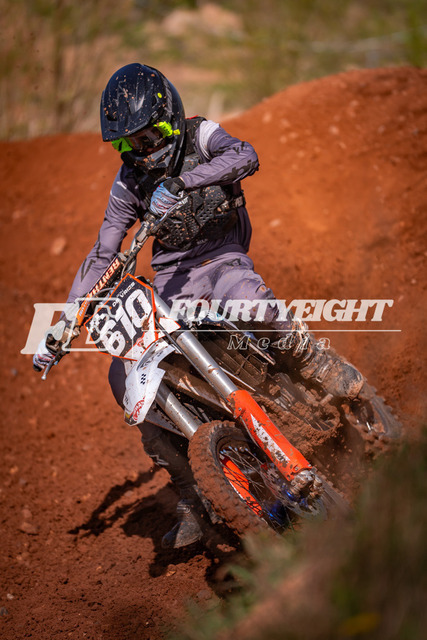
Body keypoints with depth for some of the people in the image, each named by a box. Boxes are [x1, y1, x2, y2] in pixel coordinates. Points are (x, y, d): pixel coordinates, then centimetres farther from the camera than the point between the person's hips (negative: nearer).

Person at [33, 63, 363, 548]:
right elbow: (101, 257, 9)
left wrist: (181, 181, -42)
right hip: (171, 283, 5)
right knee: (125, 378, -13)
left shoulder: (200, 136, -4)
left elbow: (245, 156, -27)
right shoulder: (129, 181, 6)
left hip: (222, 258, -4)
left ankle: (318, 365, -17)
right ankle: (189, 508, -2)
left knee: (245, 297, -43)